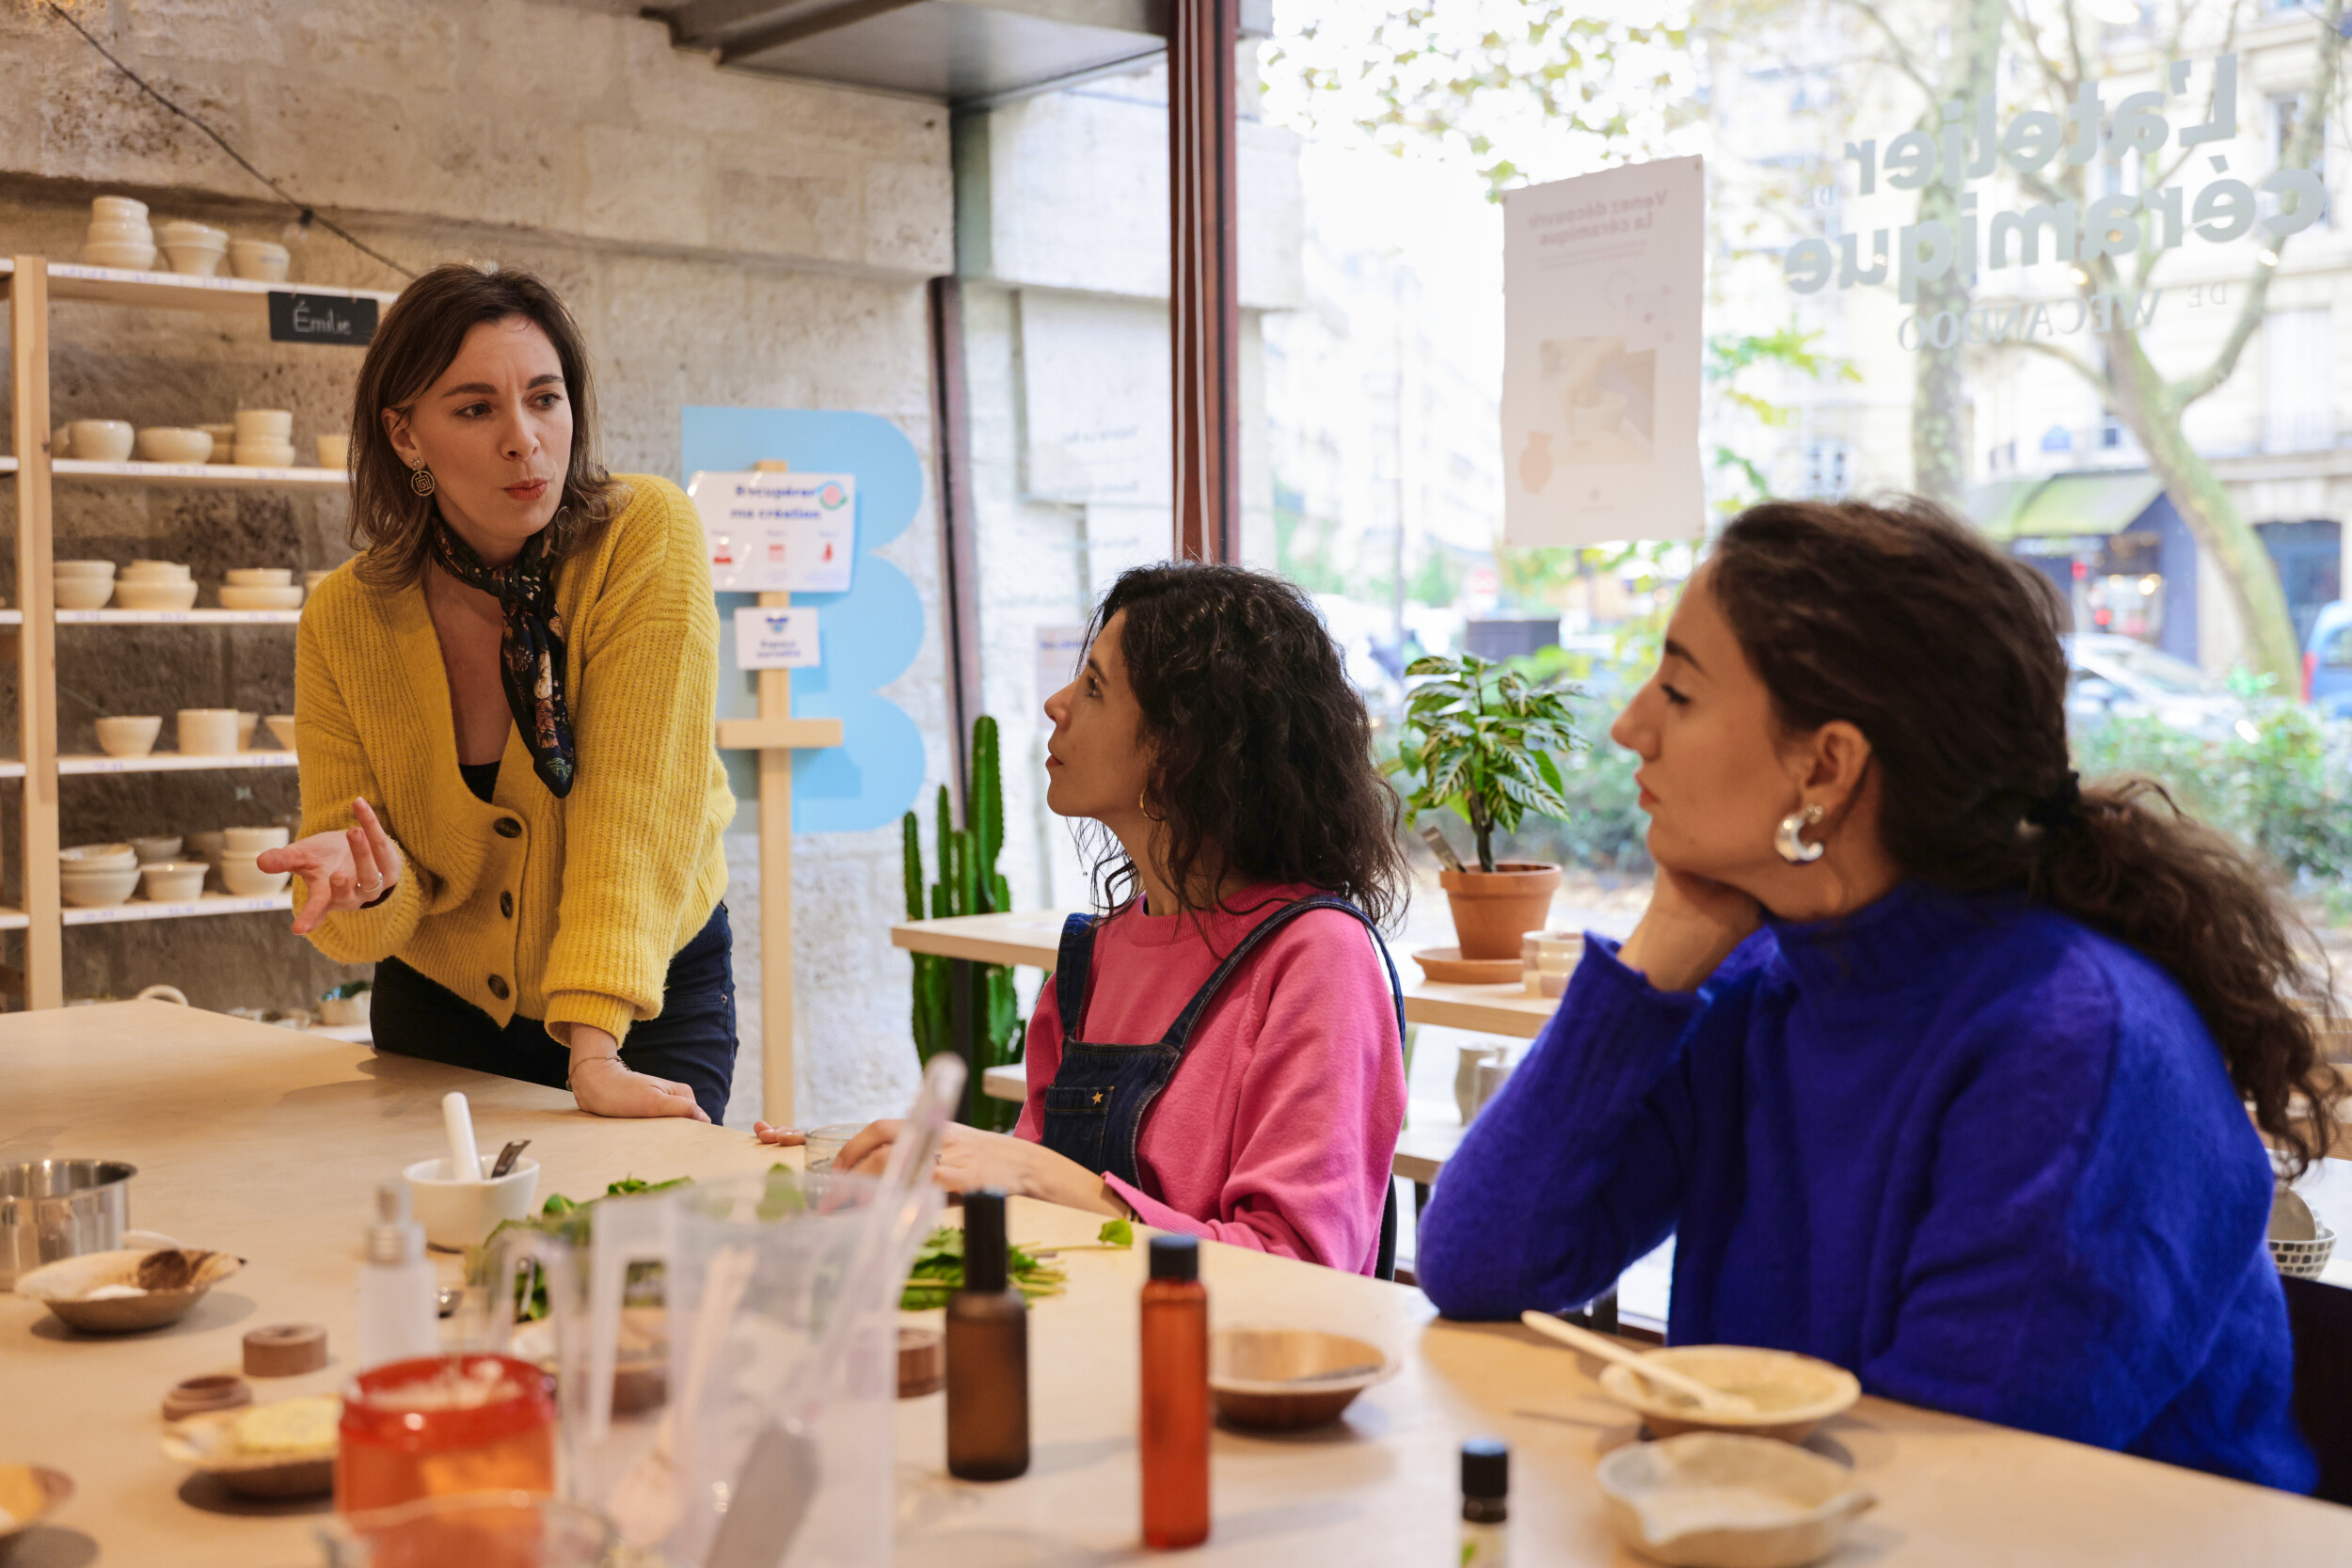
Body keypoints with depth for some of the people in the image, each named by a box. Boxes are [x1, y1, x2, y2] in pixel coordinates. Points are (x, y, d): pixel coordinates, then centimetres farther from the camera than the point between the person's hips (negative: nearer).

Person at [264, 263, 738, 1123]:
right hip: (440, 1011, 2)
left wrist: (596, 1051, -34)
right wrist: (370, 885, -32)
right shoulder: (343, 620, -13)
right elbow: (358, 936, -9)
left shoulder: (648, 536, -20)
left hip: (652, 997, -2)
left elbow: (635, 803, -26)